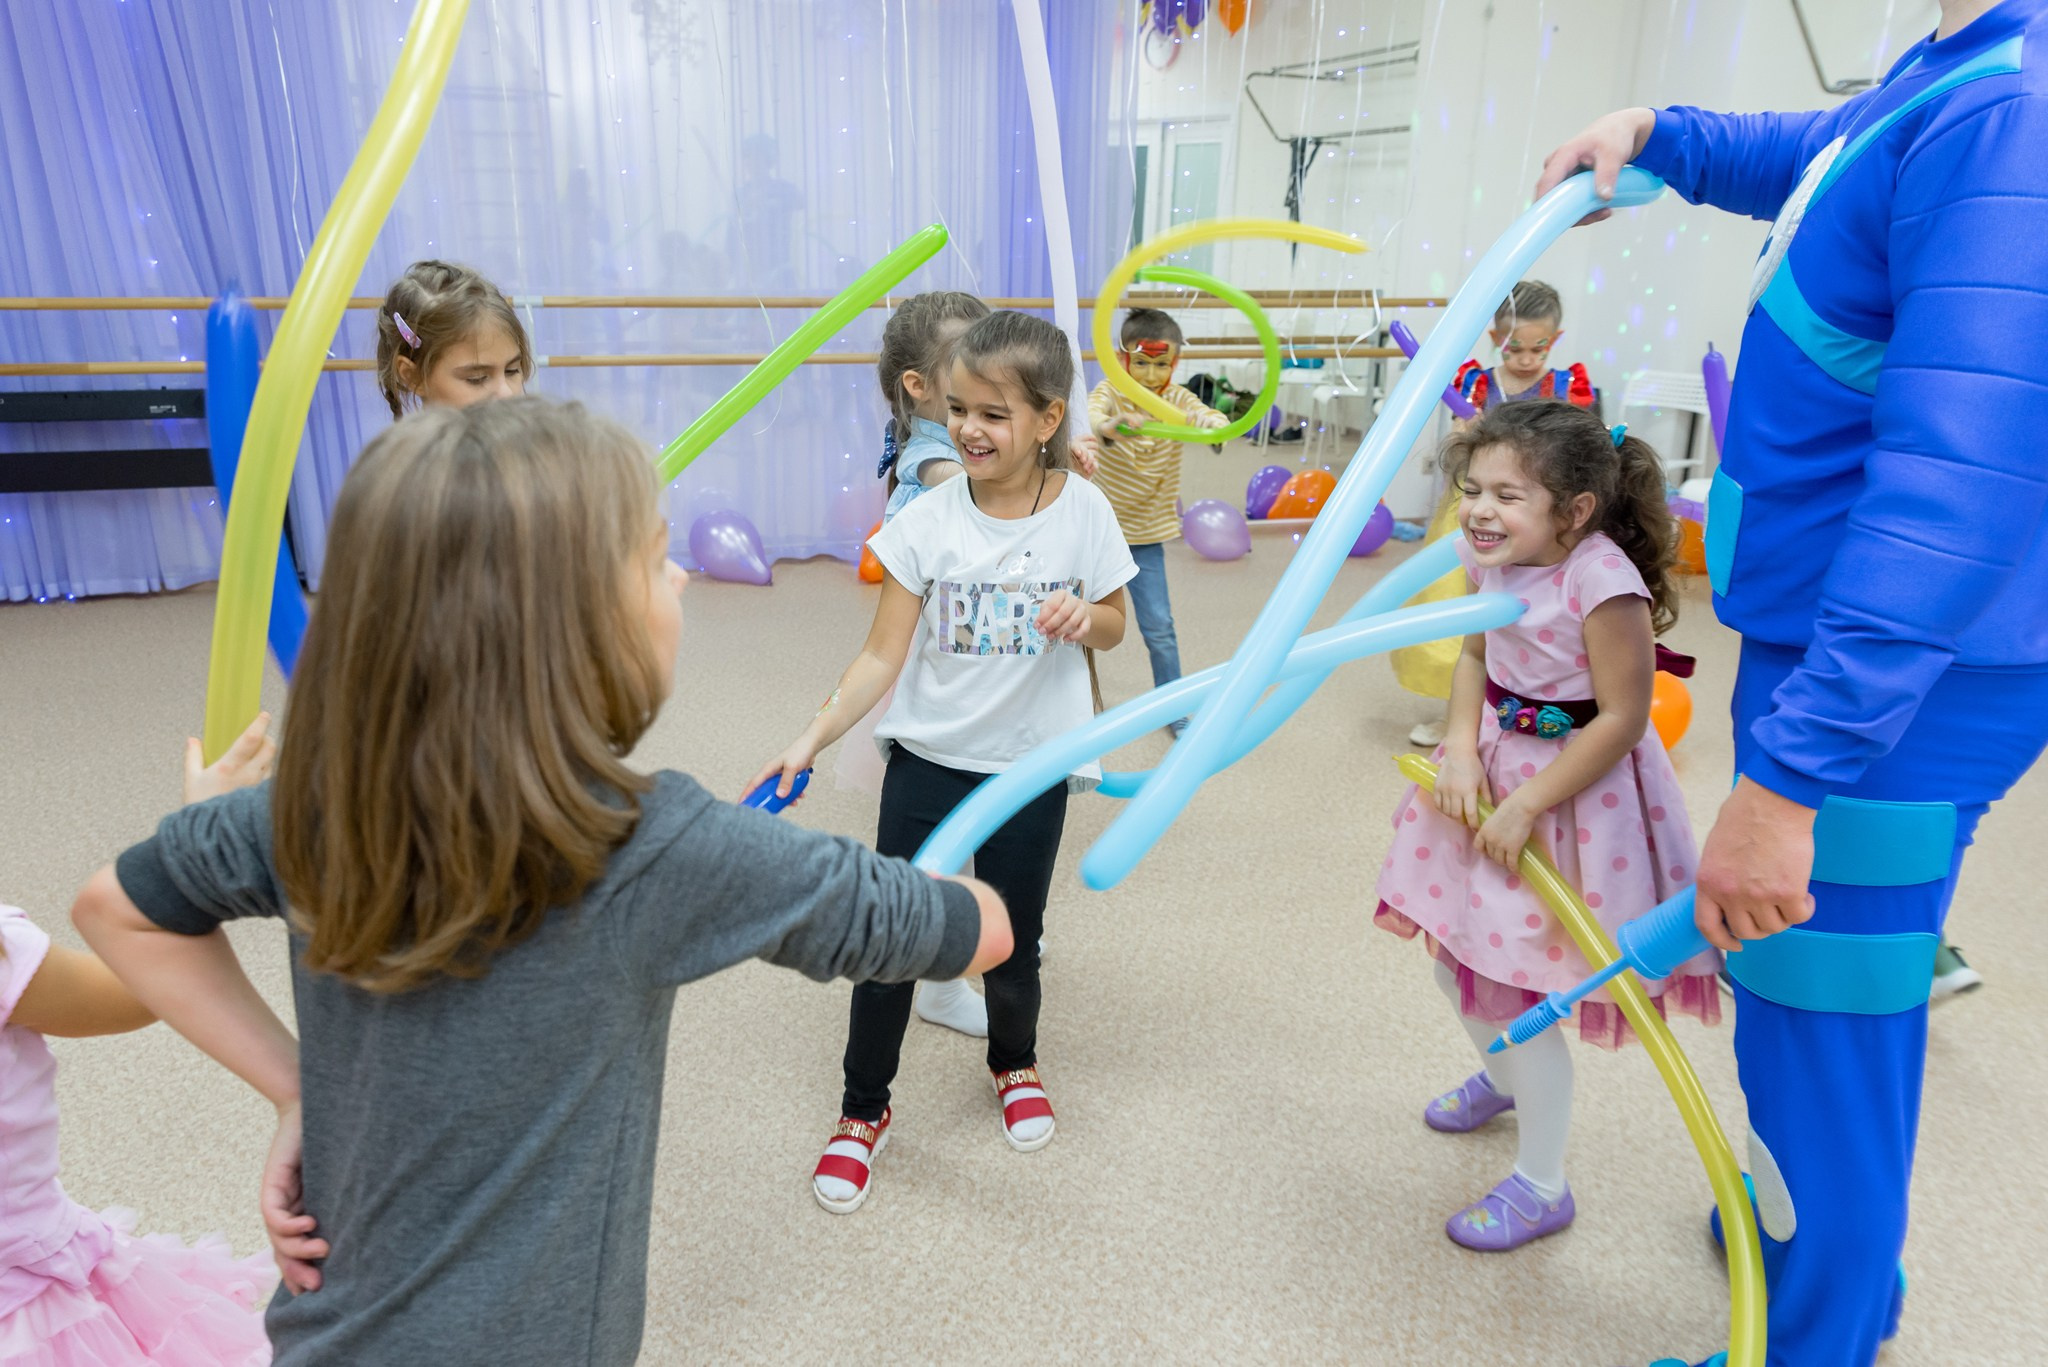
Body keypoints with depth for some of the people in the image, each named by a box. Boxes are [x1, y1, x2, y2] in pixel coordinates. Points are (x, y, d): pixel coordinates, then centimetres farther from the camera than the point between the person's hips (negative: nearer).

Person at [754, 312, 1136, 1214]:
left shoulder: (1082, 512, -8)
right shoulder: (928, 520, -10)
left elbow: (1112, 627, 6)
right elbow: (882, 655, -9)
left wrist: (1084, 618, -18)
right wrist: (812, 739, -21)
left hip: (1031, 764, 0)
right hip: (926, 756, 0)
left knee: (1011, 944, 12)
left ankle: (1015, 1063, 45)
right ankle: (863, 1111, 27)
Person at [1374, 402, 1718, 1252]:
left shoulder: (1602, 584, -26)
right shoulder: (1494, 561, -5)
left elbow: (1622, 719, -23)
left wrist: (1525, 806, -21)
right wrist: (1462, 754, -10)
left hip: (1574, 792, -7)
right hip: (1495, 772, 8)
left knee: (1517, 994, 0)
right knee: (1456, 955, 21)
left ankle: (1542, 1187, 23)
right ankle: (1500, 1077, 53)